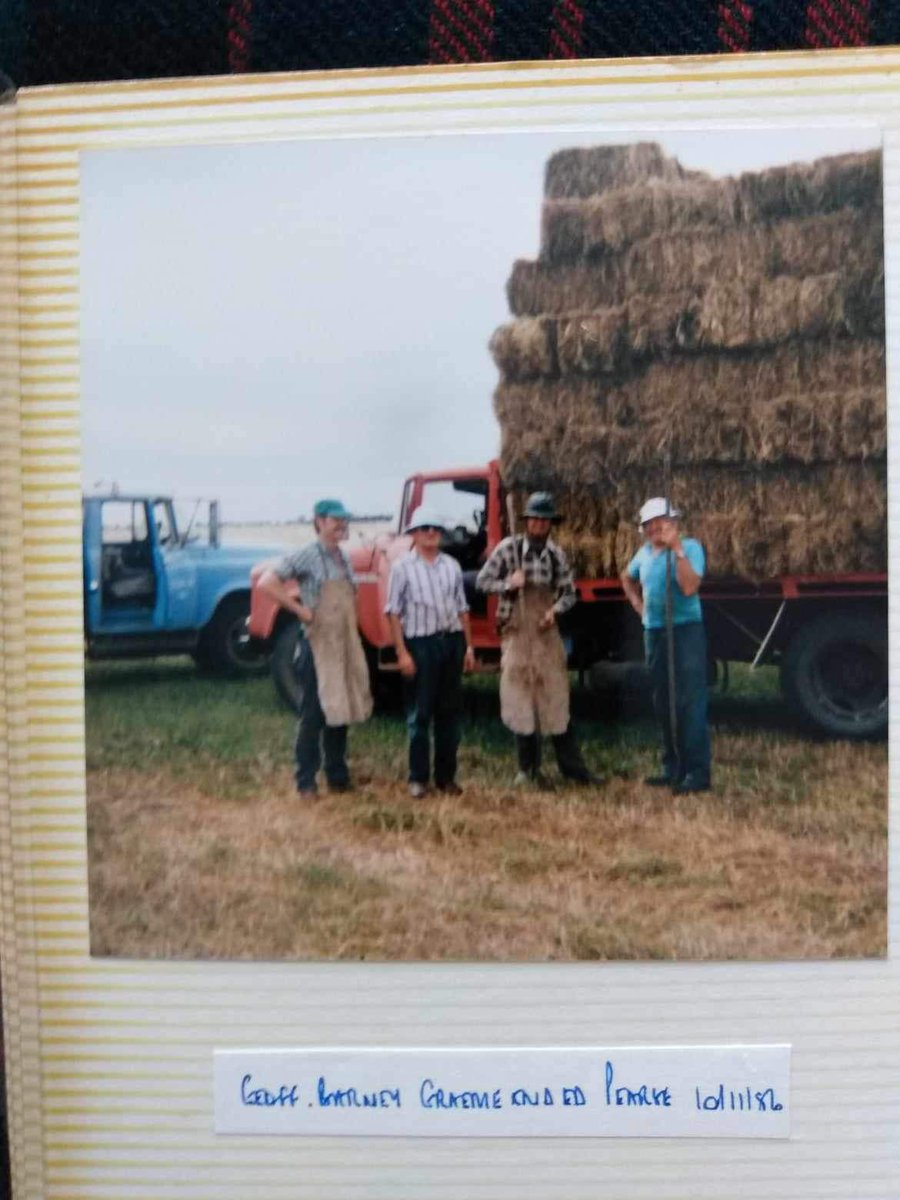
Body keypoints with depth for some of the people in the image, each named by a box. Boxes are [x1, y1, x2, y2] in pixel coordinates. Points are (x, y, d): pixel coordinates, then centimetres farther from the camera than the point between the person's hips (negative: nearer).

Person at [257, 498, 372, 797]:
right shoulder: (307, 556, -9)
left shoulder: (344, 558, 12)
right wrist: (300, 610, -16)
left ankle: (338, 777, 22)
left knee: (340, 710, 13)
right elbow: (266, 583, -15)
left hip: (347, 644, 7)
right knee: (313, 715, -1)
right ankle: (306, 782, 7)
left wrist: (351, 628, 10)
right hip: (318, 644, -7)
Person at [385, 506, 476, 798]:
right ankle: (418, 777, 11)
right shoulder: (403, 567, -4)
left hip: (452, 641, 5)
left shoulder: (451, 565, 10)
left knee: (449, 712, 9)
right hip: (421, 643, -4)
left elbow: (462, 608, 14)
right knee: (420, 714, 2)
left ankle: (446, 776, 18)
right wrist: (402, 653, -12)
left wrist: (468, 646, 9)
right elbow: (394, 612, -6)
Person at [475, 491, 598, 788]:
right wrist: (509, 584, -18)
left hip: (547, 634, 2)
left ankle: (572, 767, 11)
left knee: (557, 700, 4)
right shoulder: (507, 548, -4)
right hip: (516, 634, -2)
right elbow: (482, 581, -1)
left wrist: (555, 610, -10)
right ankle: (529, 769, 15)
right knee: (521, 701, 4)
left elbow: (569, 592, 10)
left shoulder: (556, 554, 3)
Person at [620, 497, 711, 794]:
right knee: (663, 703, 12)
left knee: (691, 702, -9)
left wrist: (678, 550, -24)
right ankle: (673, 767, 22)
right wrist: (637, 604, 16)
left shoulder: (690, 547, -9)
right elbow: (627, 578, 31)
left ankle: (698, 772, -6)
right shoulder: (645, 552, 10)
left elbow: (689, 587, -24)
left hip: (686, 629, -7)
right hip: (654, 632, 7)